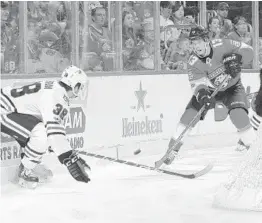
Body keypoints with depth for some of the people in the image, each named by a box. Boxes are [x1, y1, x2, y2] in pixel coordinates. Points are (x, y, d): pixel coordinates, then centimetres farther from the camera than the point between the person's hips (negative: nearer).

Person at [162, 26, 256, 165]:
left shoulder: (222, 45, -26)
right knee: (190, 113, -13)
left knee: (238, 115, -26)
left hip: (232, 87, -2)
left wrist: (236, 59, -36)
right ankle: (173, 149, -1)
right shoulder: (193, 62, -22)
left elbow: (248, 50, -17)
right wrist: (201, 95, -49)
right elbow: (197, 84, -27)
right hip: (209, 90, 2)